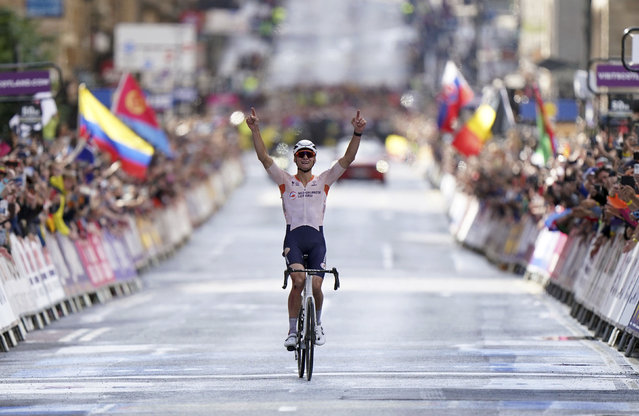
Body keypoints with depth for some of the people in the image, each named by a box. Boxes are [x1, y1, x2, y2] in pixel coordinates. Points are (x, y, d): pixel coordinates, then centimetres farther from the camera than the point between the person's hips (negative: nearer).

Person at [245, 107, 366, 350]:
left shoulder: (323, 181, 12)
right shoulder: (286, 181, 10)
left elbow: (347, 159, 3)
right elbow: (263, 157, 0)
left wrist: (357, 134, -10)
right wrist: (255, 131, -11)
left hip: (316, 238, 1)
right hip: (293, 237, -1)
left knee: (316, 285, -12)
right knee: (298, 280, -23)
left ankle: (316, 324, 16)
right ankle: (292, 330, -14)